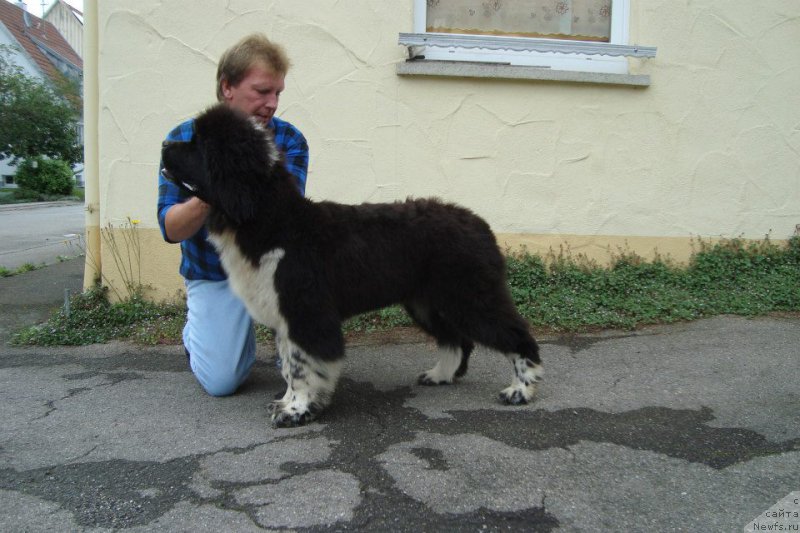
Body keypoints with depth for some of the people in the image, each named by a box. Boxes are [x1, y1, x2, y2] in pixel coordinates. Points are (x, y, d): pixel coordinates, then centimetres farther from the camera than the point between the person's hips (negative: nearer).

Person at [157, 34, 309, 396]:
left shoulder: (290, 140, -11)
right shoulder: (183, 139, -12)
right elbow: (171, 229, -17)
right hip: (214, 274, 0)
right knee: (221, 381, -9)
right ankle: (195, 325, 22)